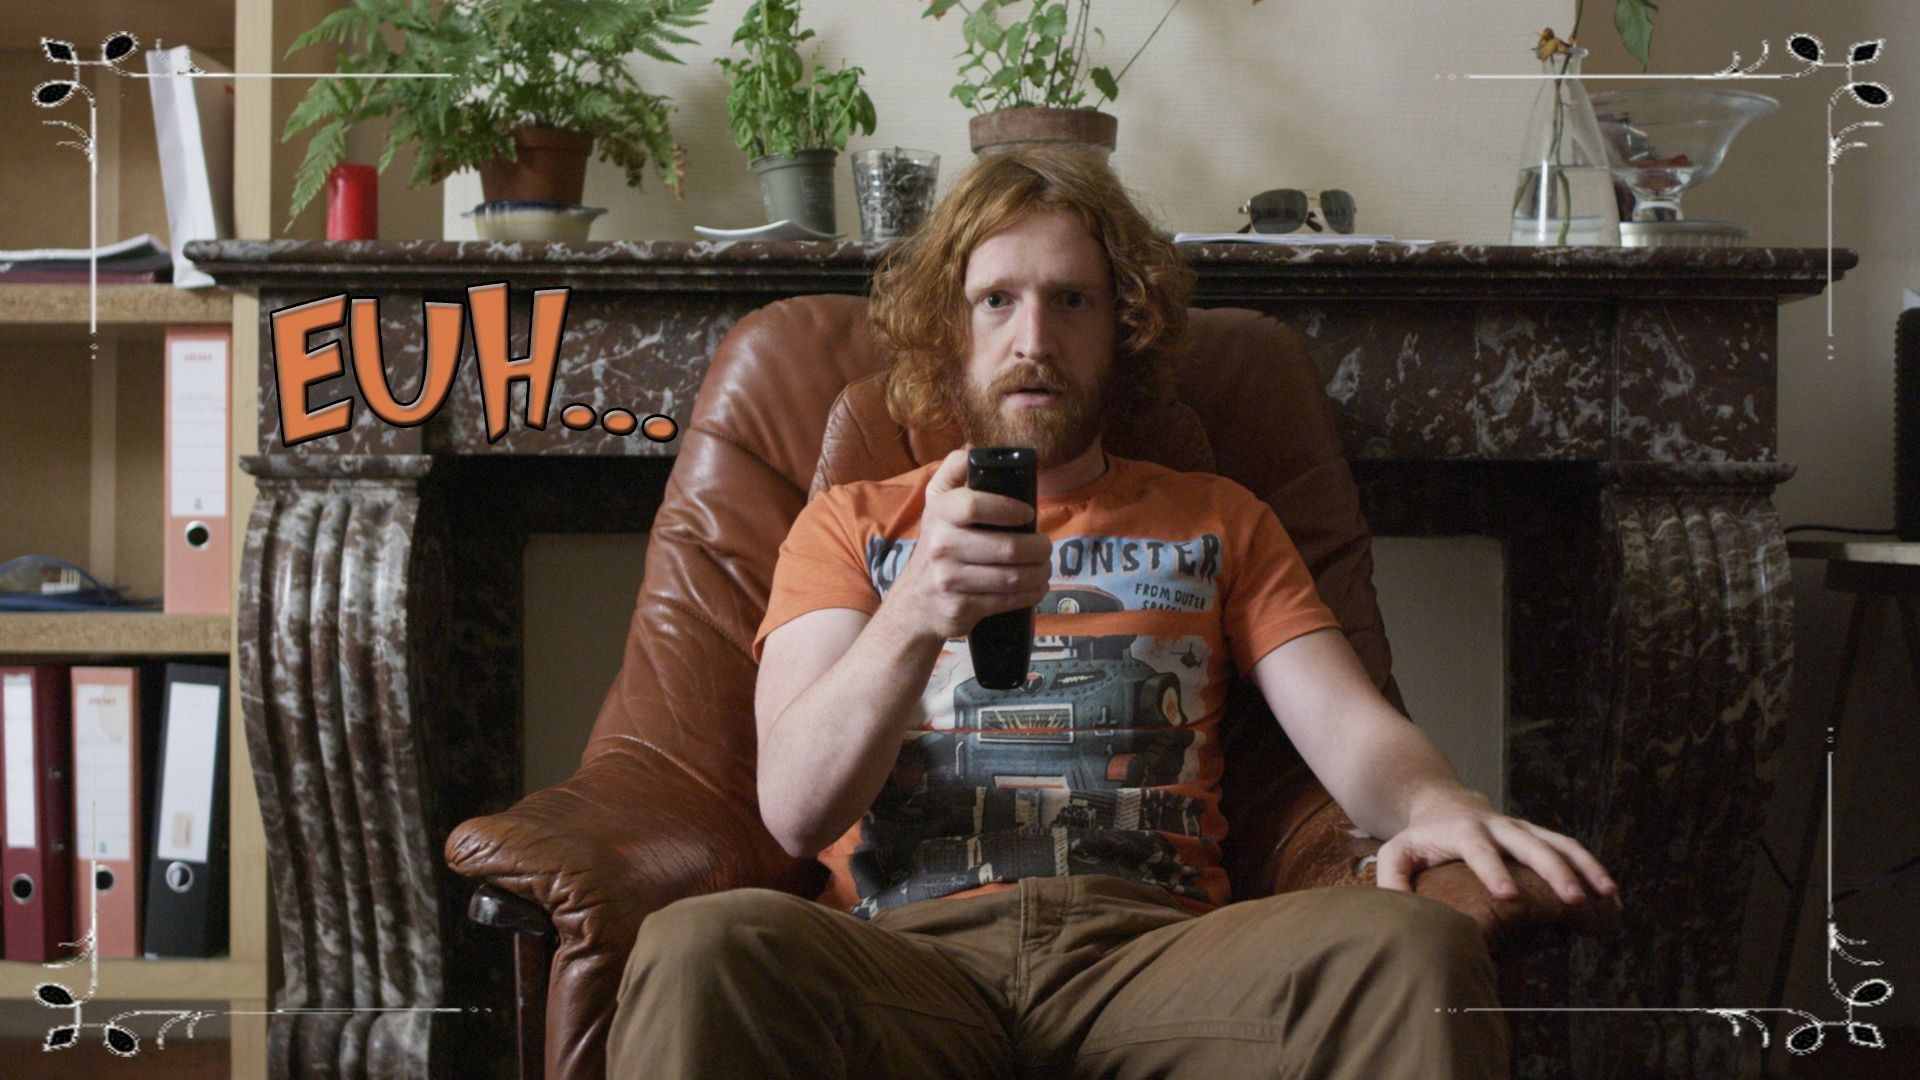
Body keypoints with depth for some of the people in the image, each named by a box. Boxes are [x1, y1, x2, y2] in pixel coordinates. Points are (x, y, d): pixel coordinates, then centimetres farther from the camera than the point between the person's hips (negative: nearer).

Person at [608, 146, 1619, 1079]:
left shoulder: (1214, 521, 27)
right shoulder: (851, 524, 21)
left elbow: (1347, 723, 10)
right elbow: (795, 809, 5)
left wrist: (1432, 802, -15)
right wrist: (914, 618, -15)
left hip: (1155, 943, 1)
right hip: (906, 949, -1)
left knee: (1416, 948, -33)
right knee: (700, 948, -37)